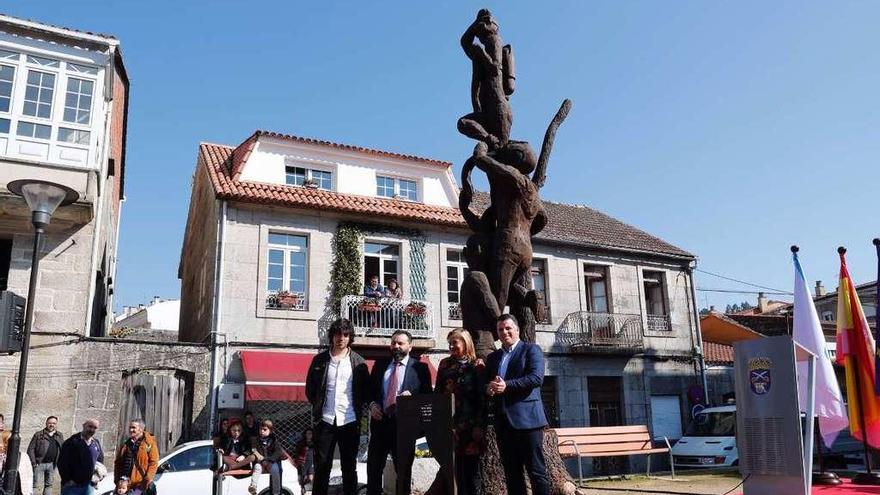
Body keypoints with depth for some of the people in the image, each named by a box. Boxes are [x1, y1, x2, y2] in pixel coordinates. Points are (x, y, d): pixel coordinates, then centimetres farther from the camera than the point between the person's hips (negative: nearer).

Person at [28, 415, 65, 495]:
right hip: (39, 464, -3)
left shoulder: (60, 436, 9)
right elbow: (31, 449, -4)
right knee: (35, 485, -2)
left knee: (49, 485, 10)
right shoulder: (38, 435, -2)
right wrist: (33, 462, -11)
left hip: (52, 464, 4)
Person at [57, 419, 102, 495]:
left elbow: (100, 461, 21)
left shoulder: (96, 444, 10)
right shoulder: (71, 442, -7)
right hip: (72, 485, -5)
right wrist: (67, 480, -13)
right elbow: (62, 462, -9)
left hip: (89, 485, 5)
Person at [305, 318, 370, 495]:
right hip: (325, 421, 0)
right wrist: (318, 406, 7)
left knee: (349, 467, 8)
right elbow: (310, 388, 11)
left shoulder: (358, 361, 3)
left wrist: (358, 408, 2)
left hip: (350, 421, 0)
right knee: (322, 466, 6)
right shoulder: (320, 359, 4)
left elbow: (366, 389, 9)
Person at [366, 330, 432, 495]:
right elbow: (370, 388, 16)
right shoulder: (380, 364, 10)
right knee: (374, 468, 9)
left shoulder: (420, 368, -1)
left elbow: (427, 395, -1)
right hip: (380, 421, 3)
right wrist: (372, 404, -2)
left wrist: (412, 396, -19)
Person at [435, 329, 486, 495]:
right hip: (449, 423, 3)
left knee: (470, 468, 1)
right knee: (455, 468, 5)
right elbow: (437, 393, 12)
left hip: (469, 425, -3)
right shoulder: (445, 364, 11)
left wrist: (479, 426, -11)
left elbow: (482, 397, -5)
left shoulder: (477, 365, -1)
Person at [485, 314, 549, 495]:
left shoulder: (531, 350, 2)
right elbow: (485, 383, 18)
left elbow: (536, 377, -13)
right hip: (503, 421, 6)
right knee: (512, 474, 9)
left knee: (536, 471, -3)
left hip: (526, 419, -6)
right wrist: (488, 389, -6)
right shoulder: (493, 357, 20)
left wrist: (506, 385, -19)